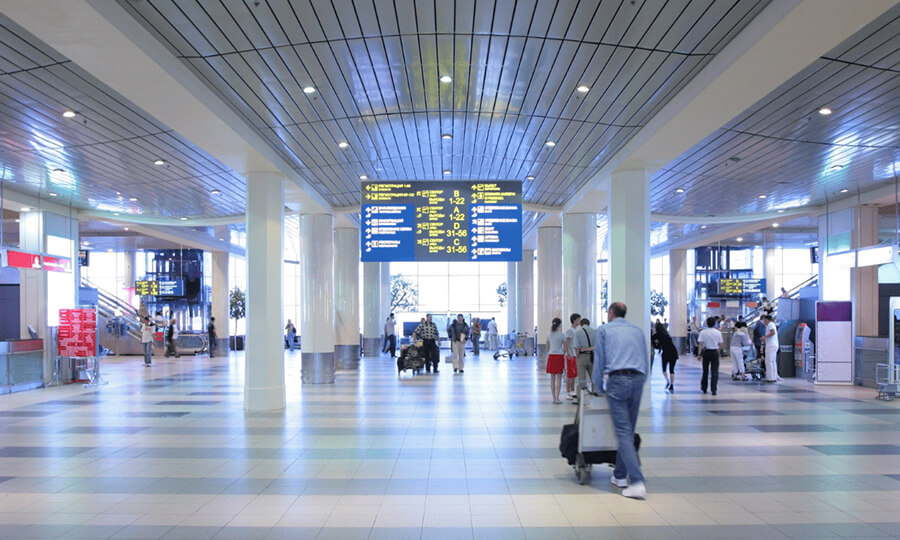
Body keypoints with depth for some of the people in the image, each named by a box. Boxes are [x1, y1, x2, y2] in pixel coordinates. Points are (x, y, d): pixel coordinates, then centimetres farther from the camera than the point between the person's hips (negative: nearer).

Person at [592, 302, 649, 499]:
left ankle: (637, 482, -15)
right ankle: (620, 475, 21)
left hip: (617, 380, -4)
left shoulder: (603, 330, 11)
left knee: (623, 432, -7)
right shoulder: (638, 331, 21)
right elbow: (646, 363, 22)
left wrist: (598, 387, 20)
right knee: (629, 431, 13)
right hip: (638, 381, 5)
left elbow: (599, 361, 10)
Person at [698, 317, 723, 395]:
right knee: (714, 371, 0)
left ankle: (704, 388, 24)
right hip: (715, 352, 0)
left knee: (705, 371, 13)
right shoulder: (718, 332, -2)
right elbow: (720, 344, 2)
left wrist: (700, 354, -3)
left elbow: (701, 344, -8)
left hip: (706, 352, 0)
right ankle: (713, 389, -8)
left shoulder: (703, 332, -5)